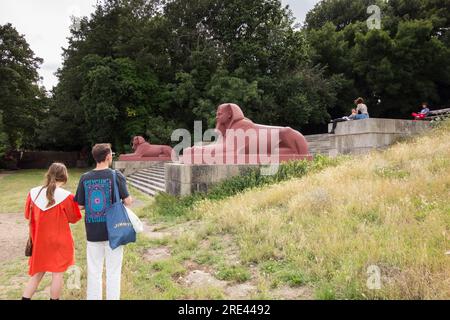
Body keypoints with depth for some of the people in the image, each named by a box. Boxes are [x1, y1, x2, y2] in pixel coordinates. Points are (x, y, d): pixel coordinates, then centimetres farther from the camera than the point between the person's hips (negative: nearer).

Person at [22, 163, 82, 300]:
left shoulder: (33, 193, -7)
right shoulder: (66, 197, -19)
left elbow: (28, 215, 7)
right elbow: (74, 218, -6)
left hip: (39, 241, 4)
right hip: (59, 242, -4)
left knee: (37, 273, 19)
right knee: (58, 274, 10)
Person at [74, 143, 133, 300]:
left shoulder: (85, 178, -1)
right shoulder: (116, 176, -11)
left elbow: (80, 206, 1)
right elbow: (128, 201, -13)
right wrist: (130, 199, 8)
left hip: (92, 232, 3)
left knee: (94, 272, 15)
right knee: (113, 272, 9)